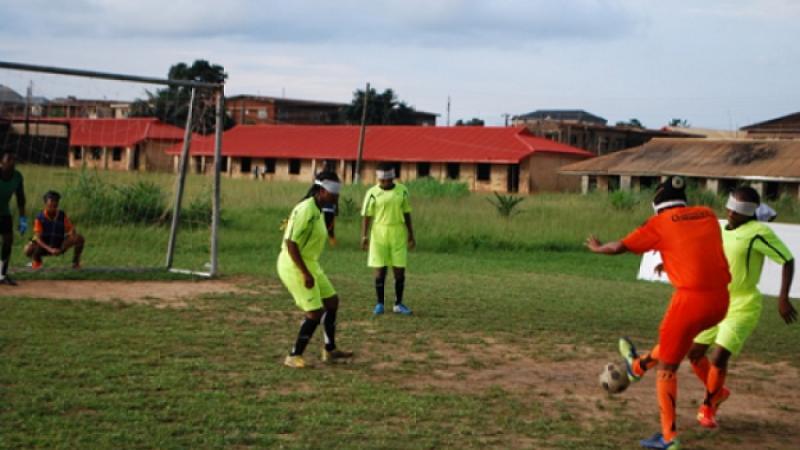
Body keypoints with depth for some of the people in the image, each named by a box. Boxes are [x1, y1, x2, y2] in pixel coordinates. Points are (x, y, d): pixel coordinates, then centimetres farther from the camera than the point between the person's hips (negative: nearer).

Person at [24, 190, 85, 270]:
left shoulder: (62, 216, -10)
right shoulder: (39, 218, -19)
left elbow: (72, 230, -10)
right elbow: (37, 238, -25)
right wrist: (50, 249, -39)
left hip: (59, 246, 2)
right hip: (44, 247, -2)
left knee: (79, 238, -19)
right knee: (28, 250, -34)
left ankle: (76, 263, 0)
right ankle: (36, 261, 4)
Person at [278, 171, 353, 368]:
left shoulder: (317, 210, 9)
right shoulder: (306, 210, -20)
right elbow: (290, 243, -25)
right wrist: (305, 273, -25)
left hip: (310, 264, 10)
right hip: (295, 266, -10)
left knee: (331, 301, 16)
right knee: (315, 312, -9)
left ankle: (329, 351, 27)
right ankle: (294, 357, 2)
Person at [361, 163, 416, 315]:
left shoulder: (402, 191, 3)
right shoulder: (373, 193, -4)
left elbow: (407, 214, 10)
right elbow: (367, 216, -3)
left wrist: (411, 235, 10)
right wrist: (364, 236, -9)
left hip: (398, 235, 2)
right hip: (379, 235, -2)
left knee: (400, 271, 4)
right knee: (380, 270, 1)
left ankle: (398, 304, 16)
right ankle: (379, 304, 12)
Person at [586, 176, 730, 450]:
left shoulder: (660, 223, 0)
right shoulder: (708, 215, 14)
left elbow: (619, 247, 7)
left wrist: (598, 248, 27)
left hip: (691, 298, -6)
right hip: (721, 299, 6)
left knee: (667, 369, 5)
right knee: (673, 335, 32)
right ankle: (638, 366, 53)